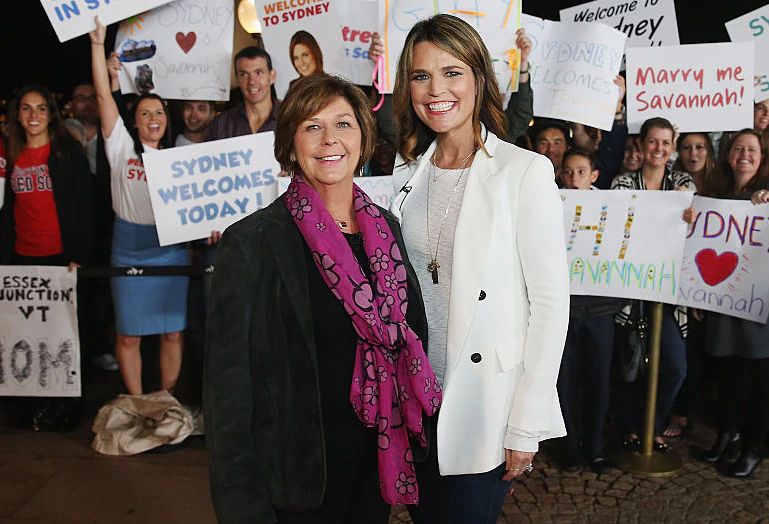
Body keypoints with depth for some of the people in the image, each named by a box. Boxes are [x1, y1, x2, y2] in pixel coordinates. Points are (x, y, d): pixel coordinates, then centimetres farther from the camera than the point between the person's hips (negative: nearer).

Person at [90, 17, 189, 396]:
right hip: (129, 248, -2)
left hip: (171, 247, 2)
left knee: (172, 332, 6)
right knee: (129, 334, 4)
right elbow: (104, 95, -3)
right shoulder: (122, 146, 4)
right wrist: (97, 43, -7)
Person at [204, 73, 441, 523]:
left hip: (380, 462, 5)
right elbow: (228, 383, -13)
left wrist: (417, 444, 6)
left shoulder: (386, 226, 2)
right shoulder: (254, 243, -15)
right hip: (301, 475, -5)